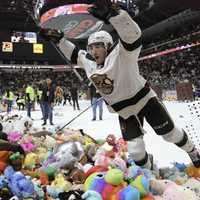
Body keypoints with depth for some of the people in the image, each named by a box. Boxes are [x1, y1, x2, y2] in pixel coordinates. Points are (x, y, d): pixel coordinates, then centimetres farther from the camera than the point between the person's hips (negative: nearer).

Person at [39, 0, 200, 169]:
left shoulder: (122, 54, -26)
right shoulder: (88, 61, -5)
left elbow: (132, 35, -46)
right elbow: (73, 53, 14)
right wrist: (59, 39, 8)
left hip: (144, 99, -5)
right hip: (124, 111, 5)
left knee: (171, 133, 11)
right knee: (135, 151, 3)